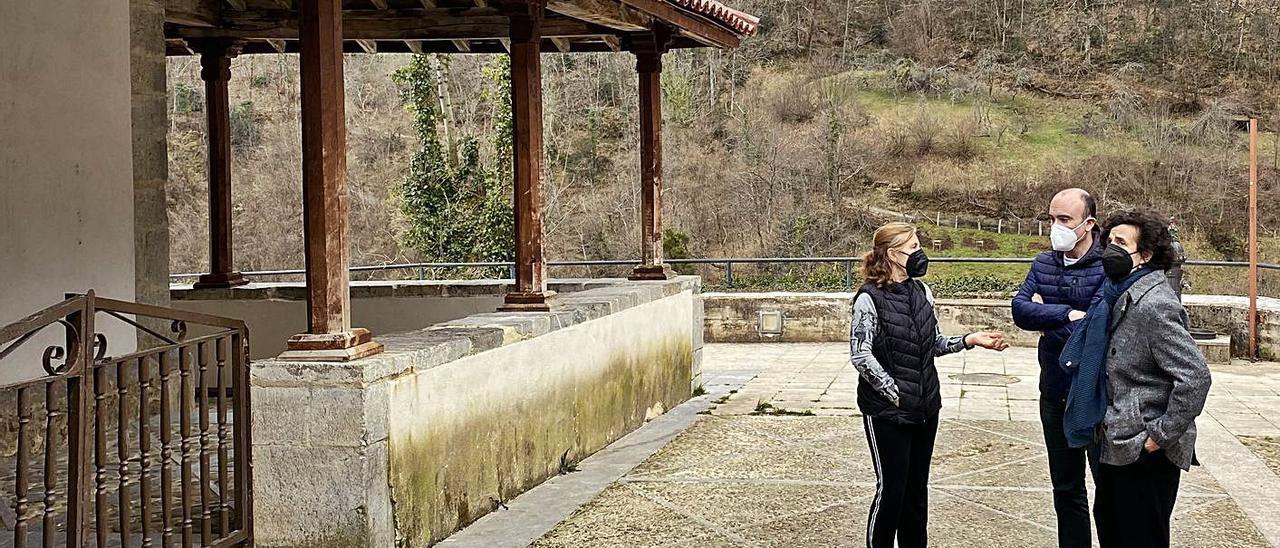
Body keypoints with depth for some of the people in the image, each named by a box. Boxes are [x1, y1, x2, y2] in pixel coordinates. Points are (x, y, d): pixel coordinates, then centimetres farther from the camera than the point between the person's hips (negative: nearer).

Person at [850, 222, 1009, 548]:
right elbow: (860, 356, -15)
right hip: (887, 411, -6)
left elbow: (933, 344, 12)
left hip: (925, 407, 6)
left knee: (917, 488, 12)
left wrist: (969, 340, -2)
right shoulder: (870, 299, -12)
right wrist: (895, 393, -15)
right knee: (891, 488, -1)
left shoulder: (921, 292, 6)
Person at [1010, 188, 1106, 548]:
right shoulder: (1044, 264, 4)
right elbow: (1020, 311, -9)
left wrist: (1045, 320, -11)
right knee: (1066, 488, 17)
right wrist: (1066, 314, -22)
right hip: (1056, 396, 6)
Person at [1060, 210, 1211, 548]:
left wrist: (1162, 436, -22)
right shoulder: (1119, 297, 9)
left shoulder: (1153, 305, -21)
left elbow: (1194, 377, -28)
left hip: (1144, 454, -10)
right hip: (1115, 445, 10)